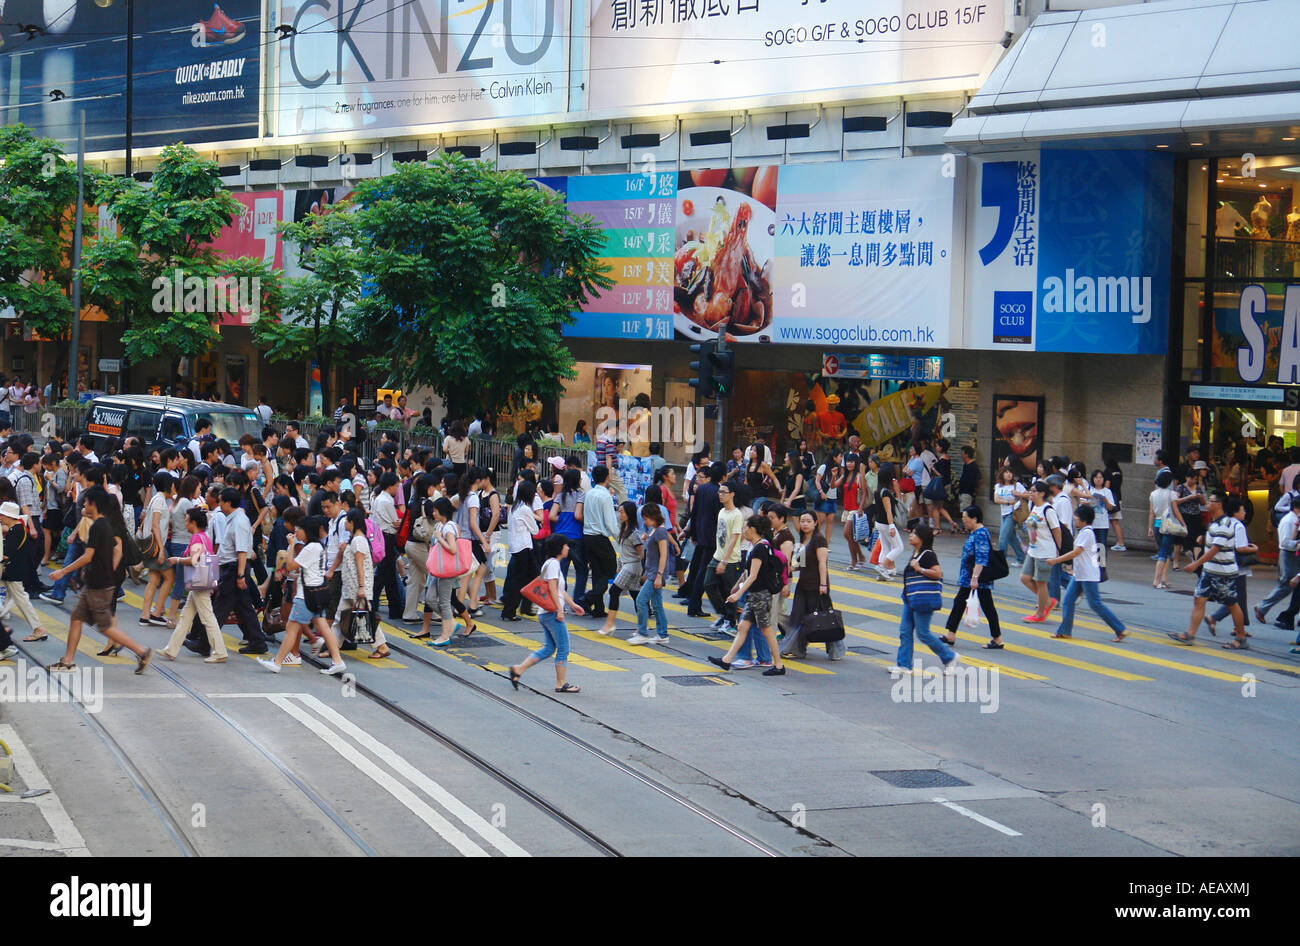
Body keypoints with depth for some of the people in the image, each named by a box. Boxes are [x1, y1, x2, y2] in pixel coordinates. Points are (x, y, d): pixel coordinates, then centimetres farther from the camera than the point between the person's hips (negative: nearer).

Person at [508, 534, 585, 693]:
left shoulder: (553, 563, 19)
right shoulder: (553, 563, -12)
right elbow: (552, 588, -19)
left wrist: (573, 605, 30)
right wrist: (559, 610, -20)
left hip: (545, 613, 10)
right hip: (552, 613, -10)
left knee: (549, 648, 12)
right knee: (563, 648, -3)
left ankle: (518, 669, 10)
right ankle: (561, 684, 2)